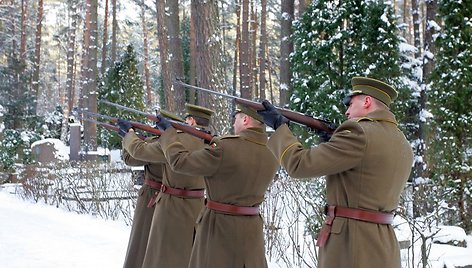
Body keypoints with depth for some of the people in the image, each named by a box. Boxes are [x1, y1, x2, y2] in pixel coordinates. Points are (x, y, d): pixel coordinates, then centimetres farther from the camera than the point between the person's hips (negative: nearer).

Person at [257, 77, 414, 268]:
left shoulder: (360, 133, -14)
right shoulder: (403, 145, 12)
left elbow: (299, 164, -13)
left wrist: (279, 125, 1)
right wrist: (335, 137, 13)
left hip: (350, 242, -8)